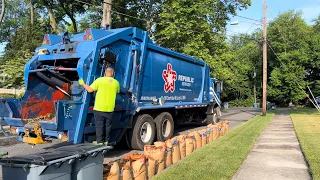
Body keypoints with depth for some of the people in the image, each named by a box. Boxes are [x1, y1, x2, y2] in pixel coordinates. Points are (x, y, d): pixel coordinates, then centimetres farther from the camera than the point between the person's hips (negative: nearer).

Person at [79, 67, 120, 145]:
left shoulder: (100, 80, -7)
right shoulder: (116, 83, 2)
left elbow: (90, 90, -6)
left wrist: (82, 84, 10)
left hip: (99, 108, -2)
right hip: (110, 109, 2)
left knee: (99, 125, 7)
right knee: (108, 125, 14)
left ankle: (99, 141, 12)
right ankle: (106, 141, 20)